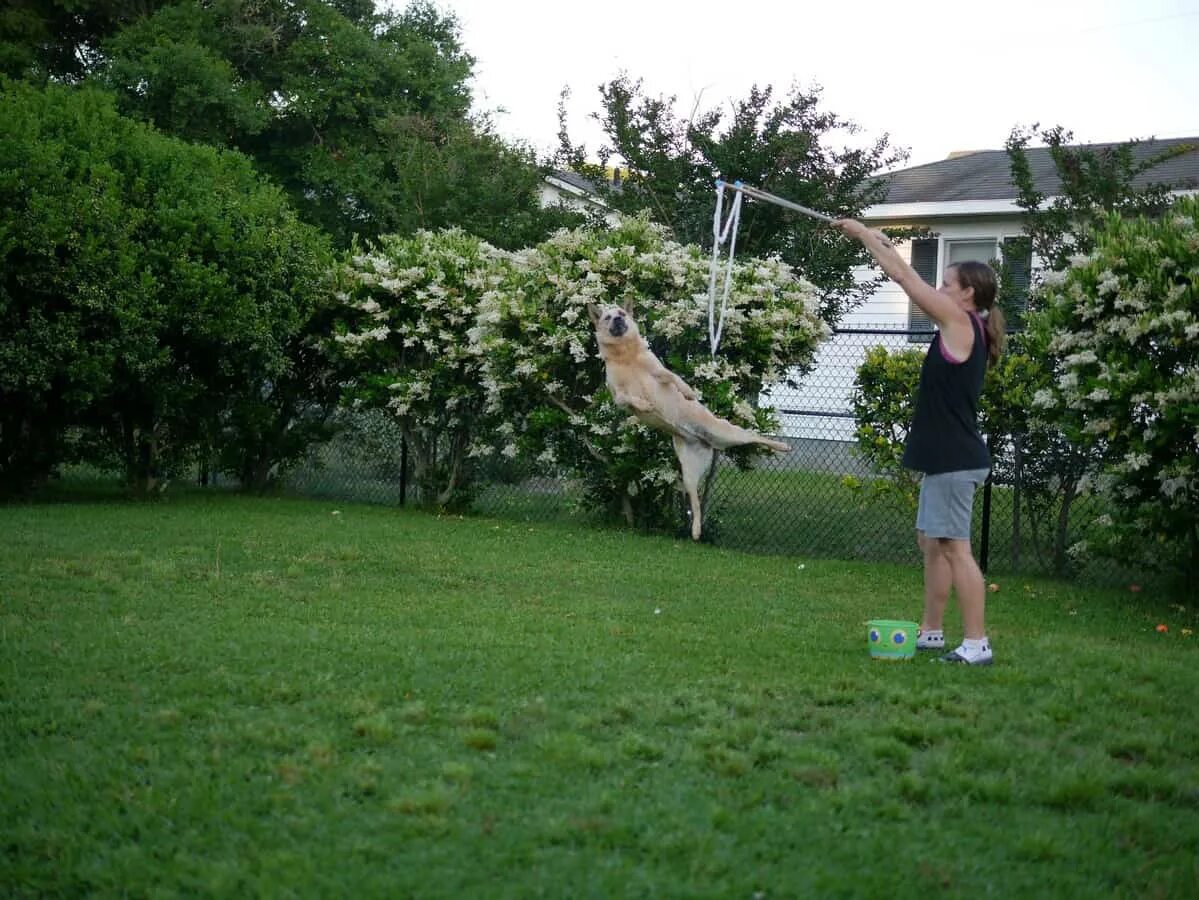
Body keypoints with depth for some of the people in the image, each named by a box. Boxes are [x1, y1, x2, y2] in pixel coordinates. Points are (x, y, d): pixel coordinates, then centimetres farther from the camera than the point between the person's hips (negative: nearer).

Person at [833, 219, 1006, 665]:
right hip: (946, 457, 10)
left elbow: (905, 277, -7)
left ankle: (977, 643, -7)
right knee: (931, 543, 16)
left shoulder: (960, 322, -11)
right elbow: (911, 281, 22)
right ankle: (930, 632, 24)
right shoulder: (965, 330, 13)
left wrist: (863, 233, 1)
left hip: (955, 460, -10)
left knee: (955, 547, -9)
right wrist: (881, 242, 24)